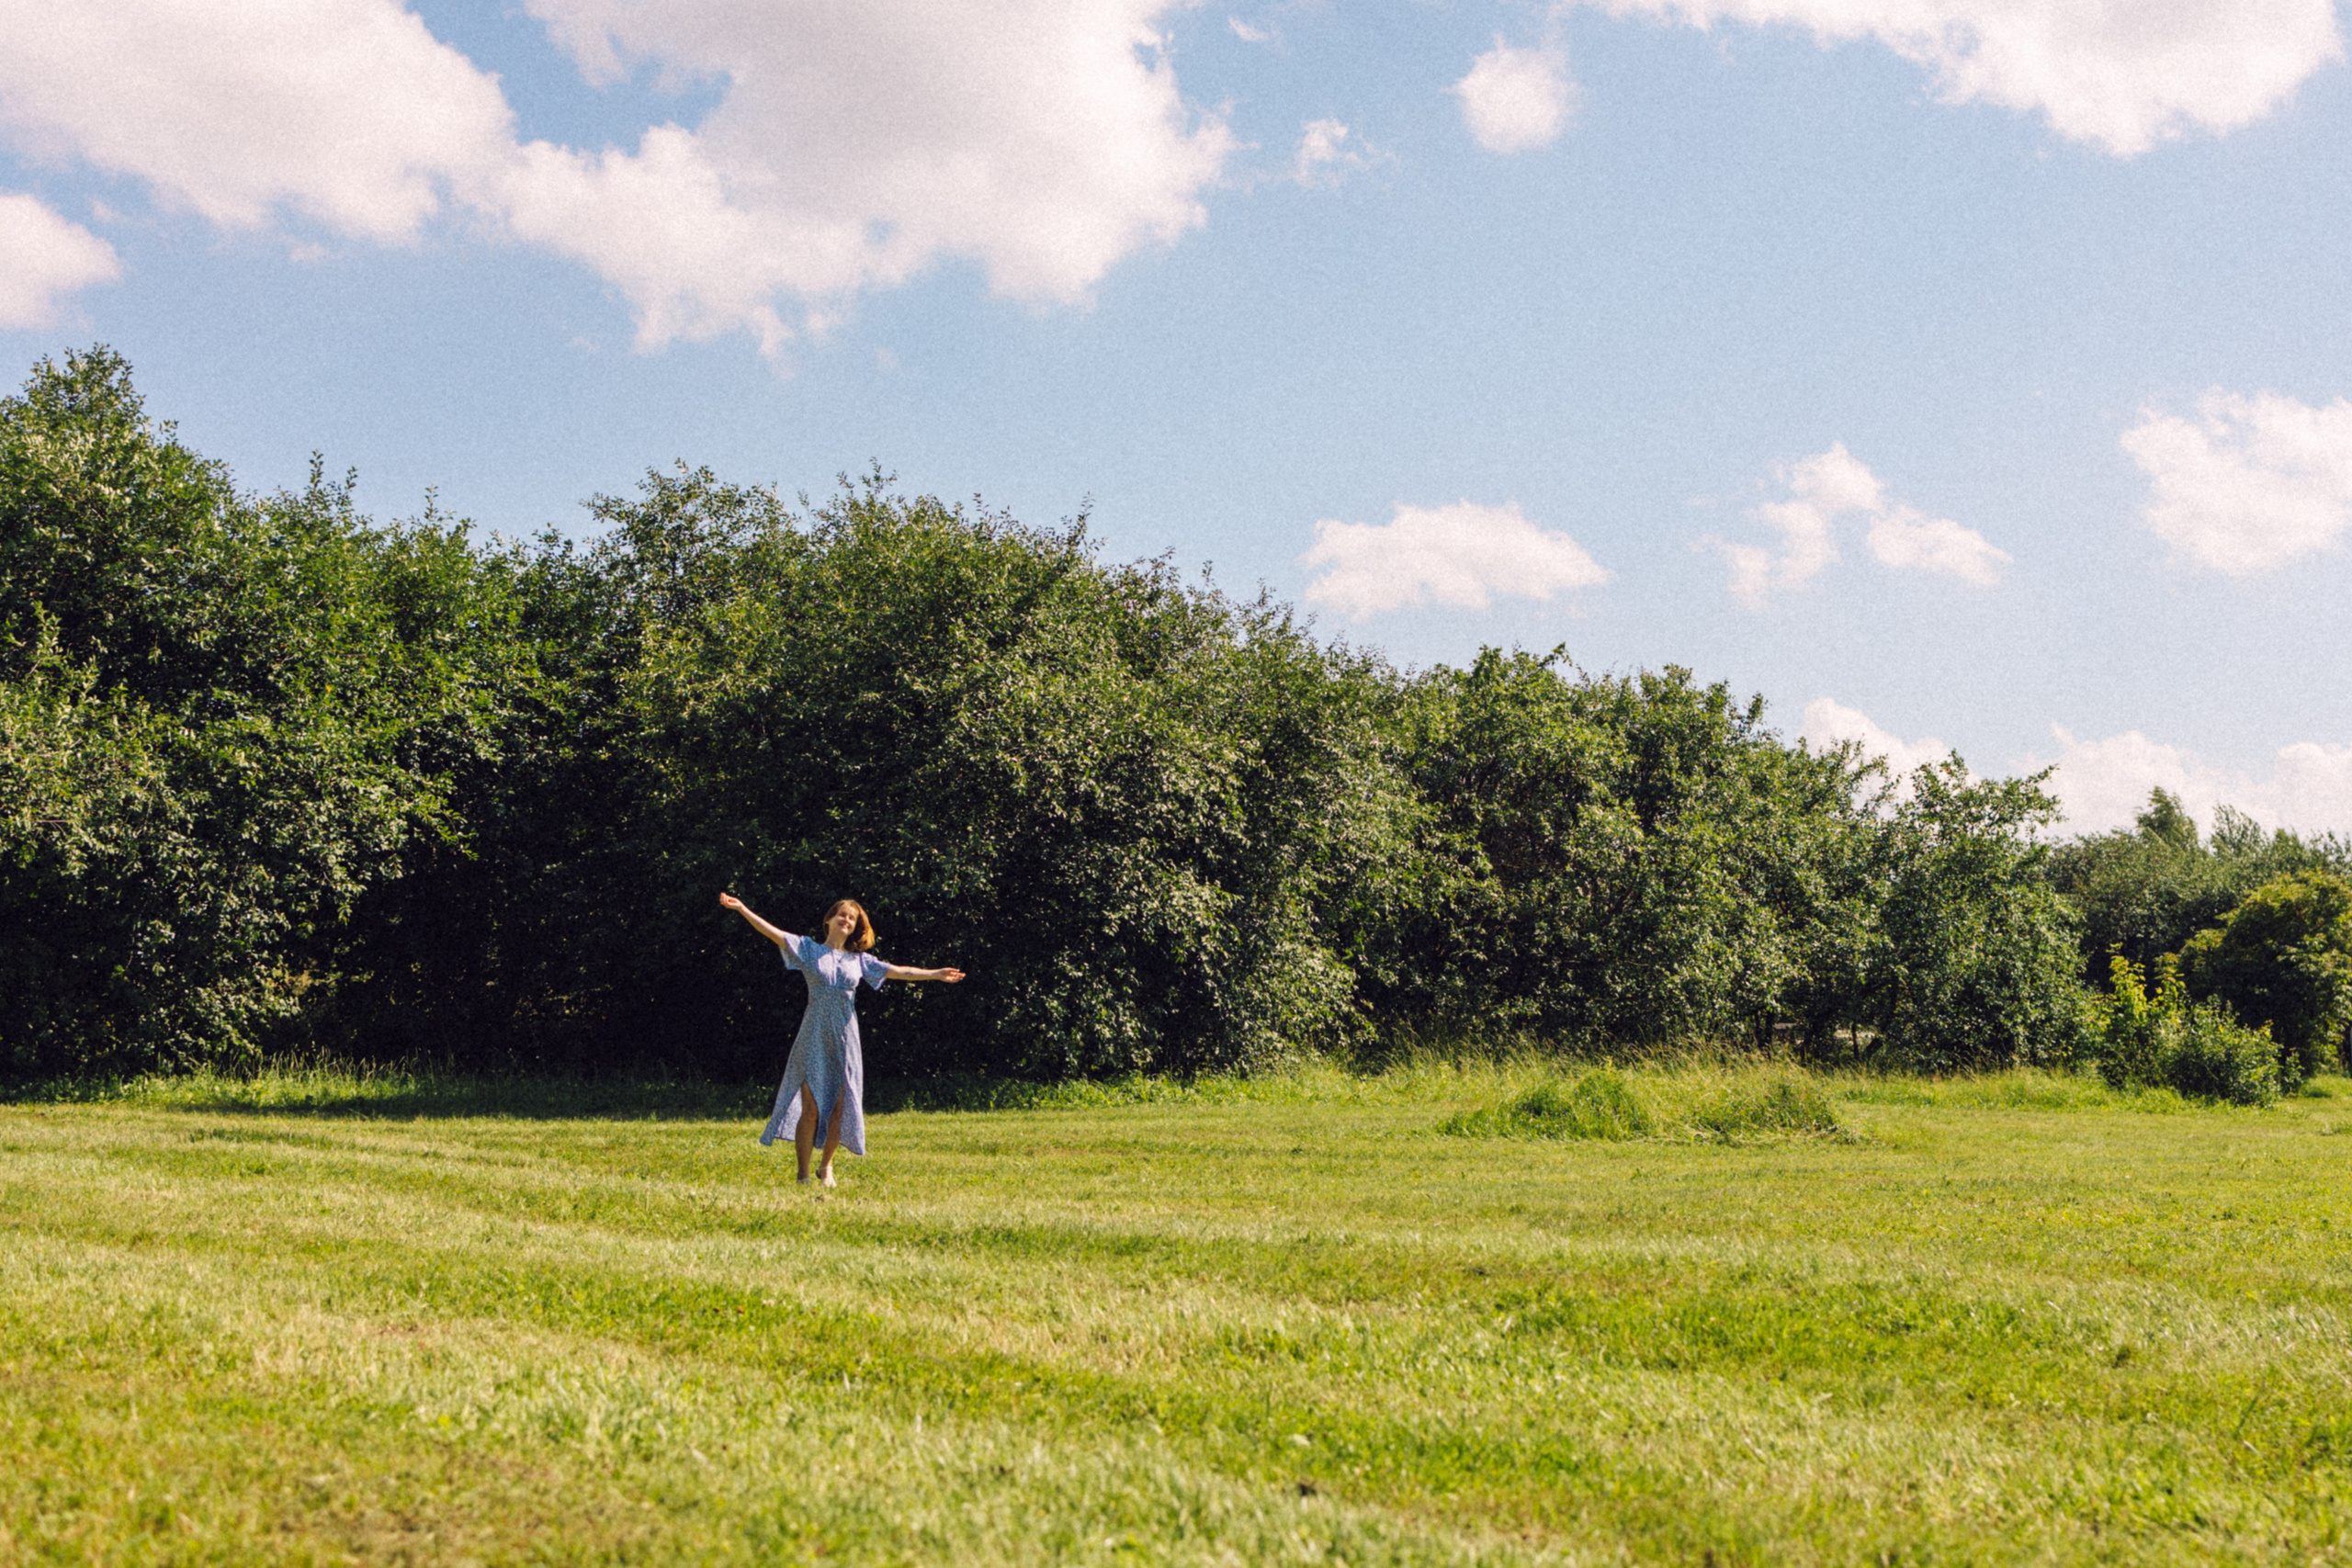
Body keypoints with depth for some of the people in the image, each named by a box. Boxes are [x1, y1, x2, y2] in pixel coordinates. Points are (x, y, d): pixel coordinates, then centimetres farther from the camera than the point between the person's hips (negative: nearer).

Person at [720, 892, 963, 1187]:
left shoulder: (860, 960, 13)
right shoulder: (808, 949, 6)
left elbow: (899, 972, 12)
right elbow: (773, 933, -2)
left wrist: (936, 974, 6)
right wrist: (742, 909, -12)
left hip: (844, 1039, 3)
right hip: (814, 1037, -3)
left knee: (840, 1106, 1)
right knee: (810, 1107, -8)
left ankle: (826, 1166, 20)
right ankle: (803, 1173, 0)